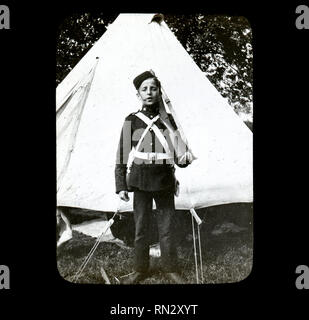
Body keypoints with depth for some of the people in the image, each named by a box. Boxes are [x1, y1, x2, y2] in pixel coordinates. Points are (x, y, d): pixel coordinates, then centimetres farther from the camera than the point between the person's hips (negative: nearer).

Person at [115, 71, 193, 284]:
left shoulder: (168, 120, 4)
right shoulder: (132, 121, 0)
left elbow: (177, 153, 5)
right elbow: (122, 155, 2)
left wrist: (186, 158, -18)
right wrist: (121, 185, -2)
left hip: (165, 182, 1)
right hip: (141, 182, -1)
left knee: (167, 228, 6)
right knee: (141, 228, 7)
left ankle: (171, 270, 22)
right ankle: (140, 270, 22)